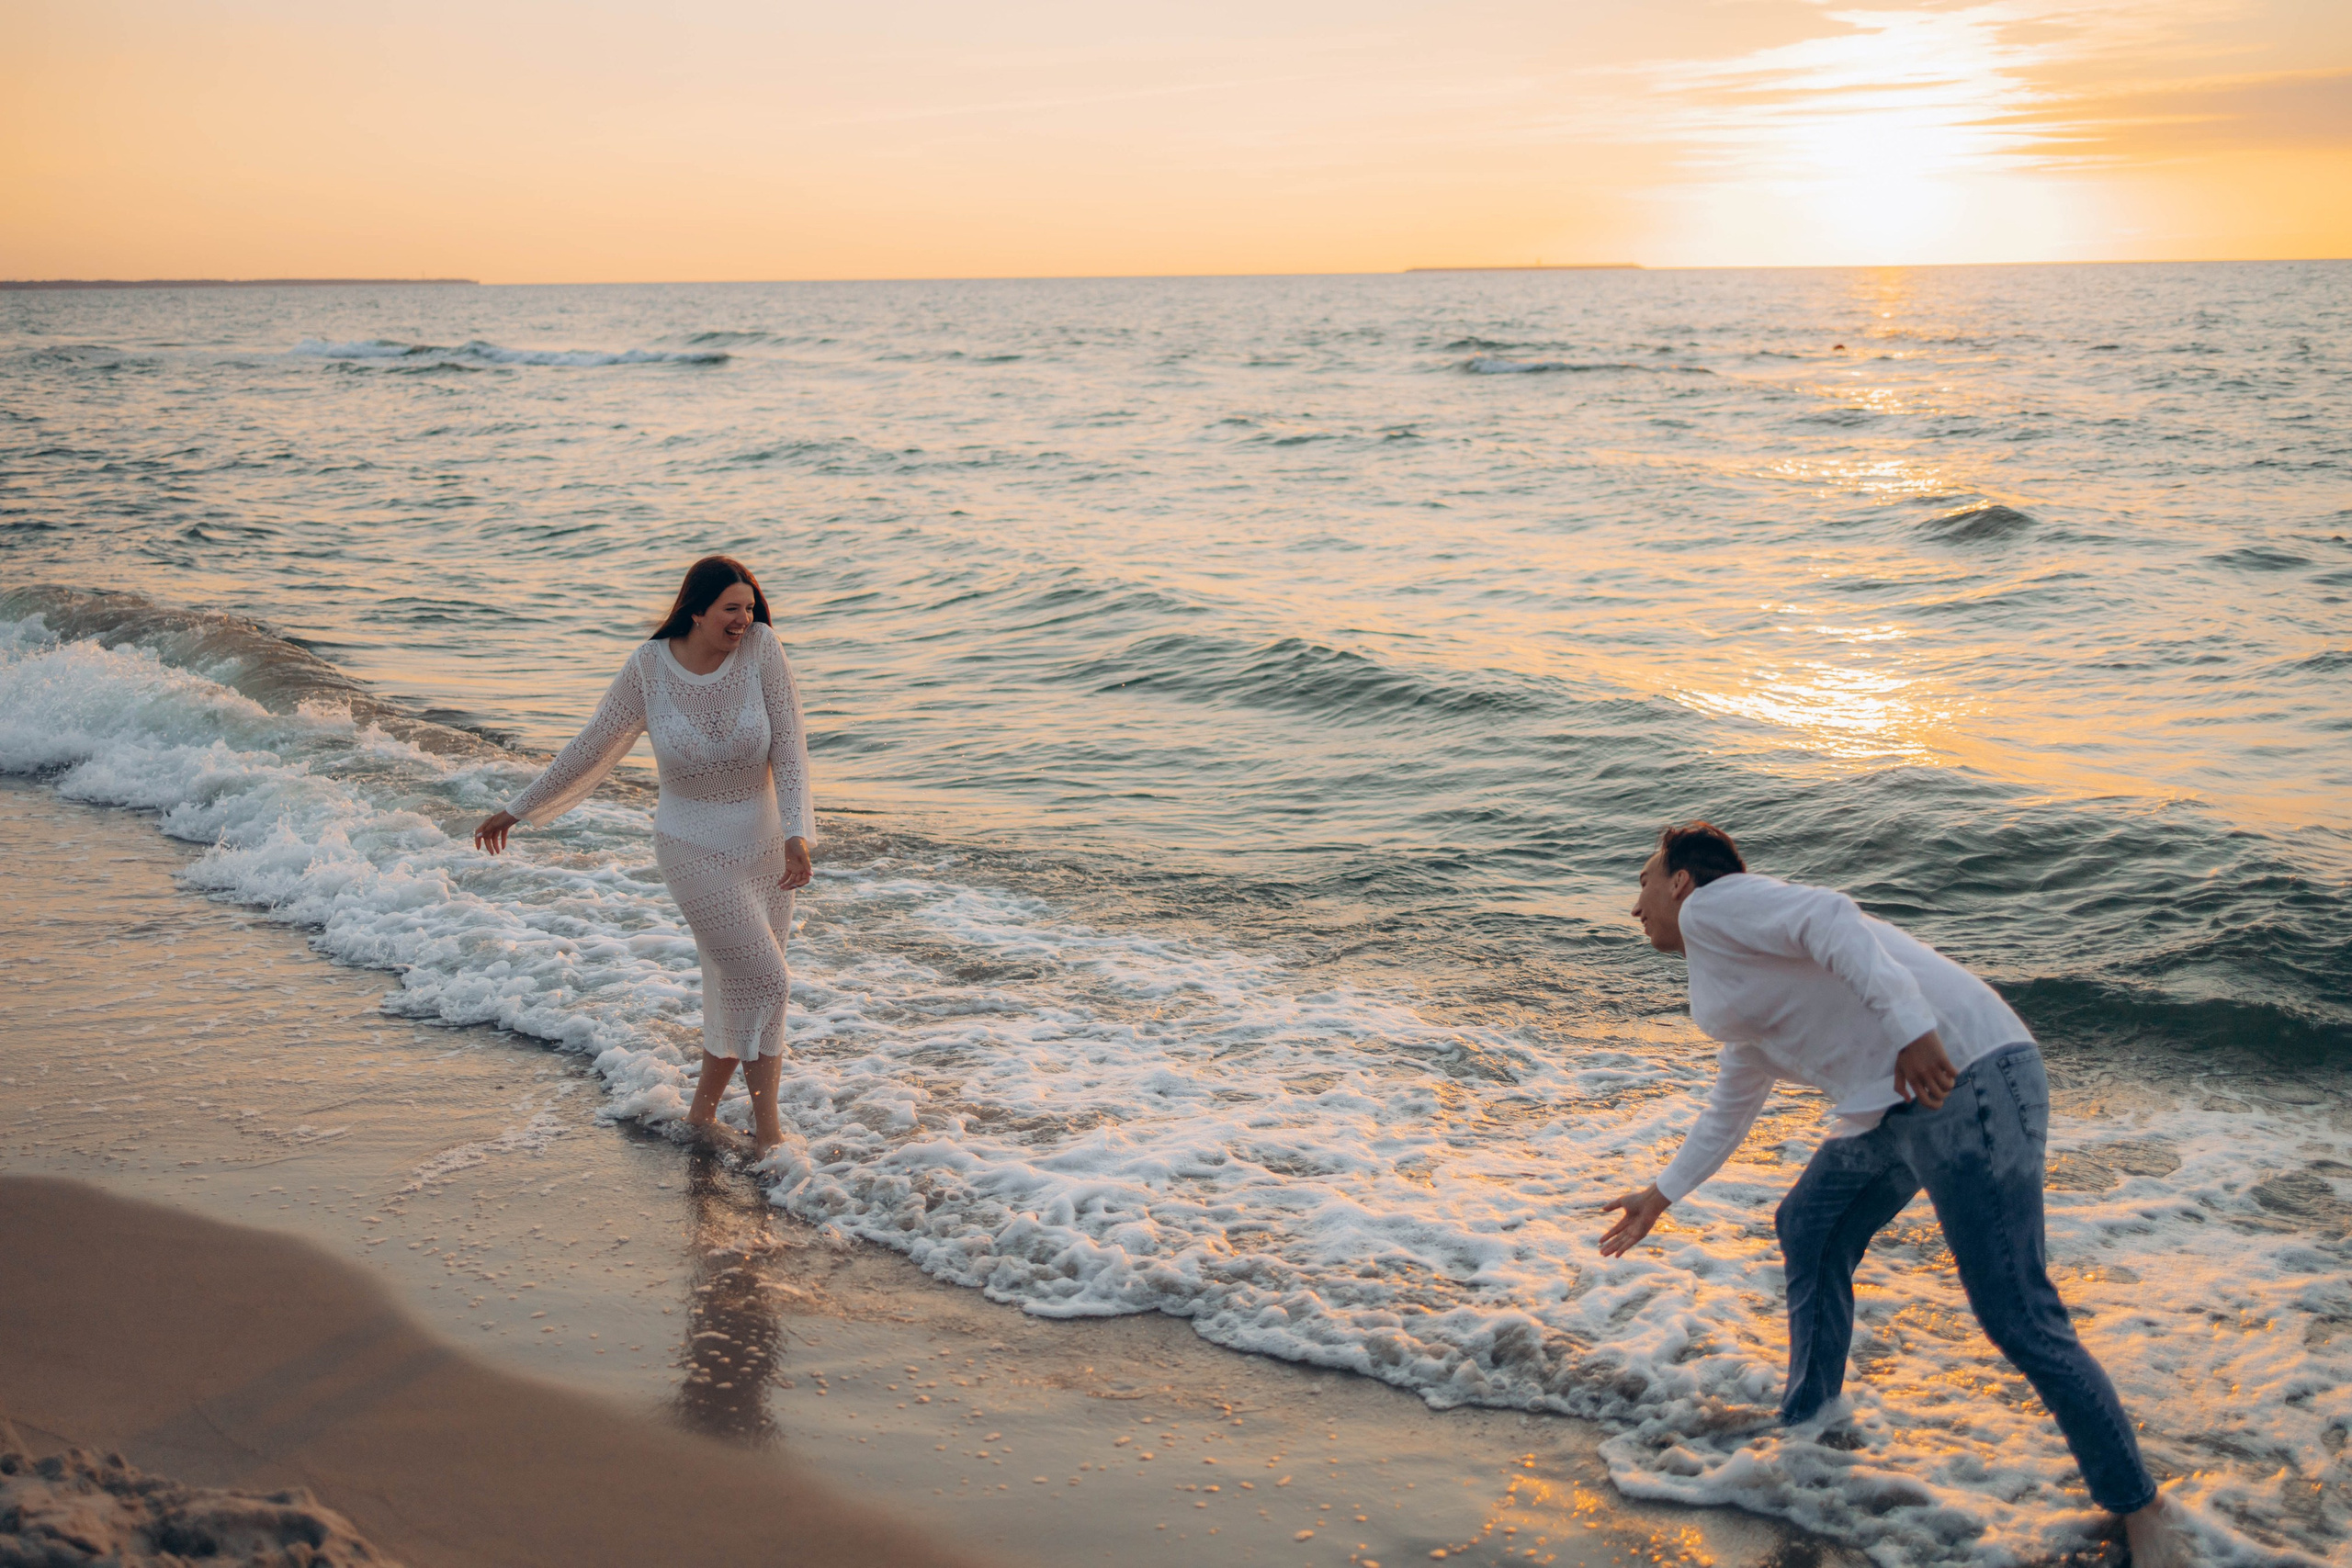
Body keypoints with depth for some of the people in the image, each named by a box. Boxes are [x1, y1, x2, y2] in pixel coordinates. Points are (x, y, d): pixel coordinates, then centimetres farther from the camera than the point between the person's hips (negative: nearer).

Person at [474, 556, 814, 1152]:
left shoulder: (761, 646, -11)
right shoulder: (648, 667, -12)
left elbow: (789, 747, -12)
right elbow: (591, 746, -1)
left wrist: (797, 835, -24)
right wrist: (517, 810, 5)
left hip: (765, 847, 3)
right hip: (694, 849, -3)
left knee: (739, 986, 11)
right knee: (763, 980, -11)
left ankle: (703, 1111, 30)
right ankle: (769, 1133, 1)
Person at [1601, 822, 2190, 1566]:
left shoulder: (1711, 906, -1)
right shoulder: (1737, 989, 28)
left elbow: (1828, 918, -18)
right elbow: (1731, 1106, 42)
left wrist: (1909, 1028, -29)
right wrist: (1661, 1194, 53)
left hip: (1964, 1080, -11)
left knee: (2017, 1317, -9)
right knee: (1808, 1231, 22)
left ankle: (2139, 1507, 2)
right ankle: (1805, 1431, 34)